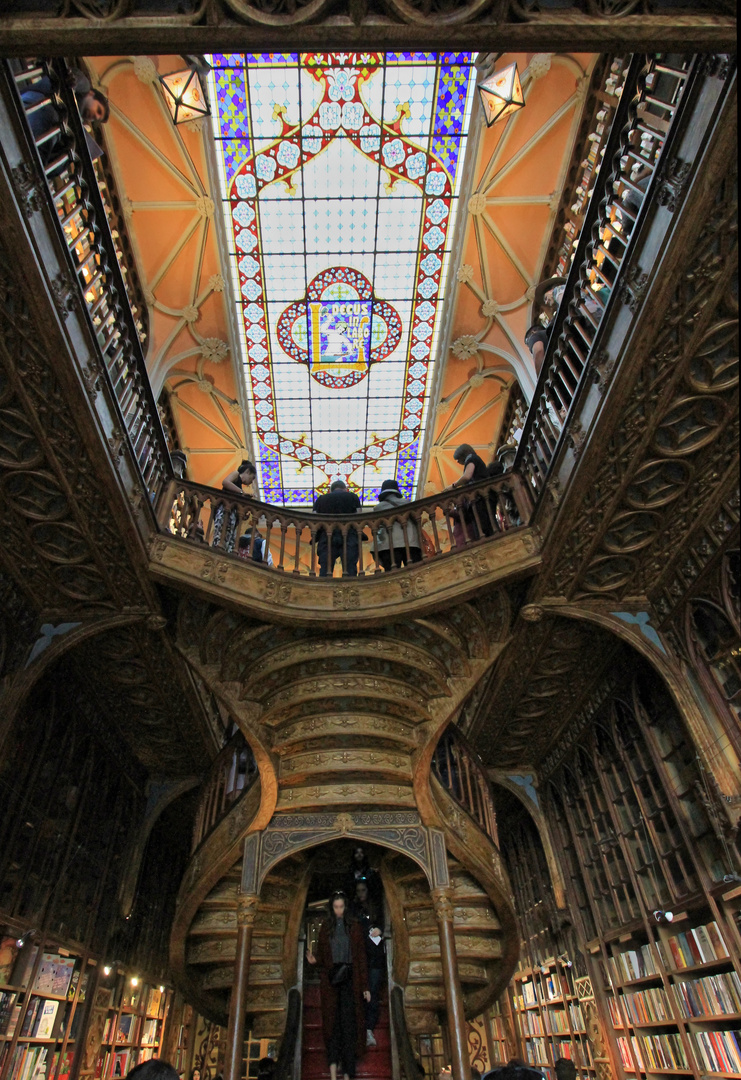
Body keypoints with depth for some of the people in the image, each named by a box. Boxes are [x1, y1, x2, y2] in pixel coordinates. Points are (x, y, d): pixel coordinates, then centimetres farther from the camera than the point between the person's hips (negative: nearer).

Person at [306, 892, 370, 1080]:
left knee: (348, 1022, -3)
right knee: (333, 1021, -3)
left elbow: (361, 957, 2)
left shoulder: (354, 927, 3)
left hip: (350, 979, -1)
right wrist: (315, 960, -16)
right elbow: (322, 955, 7)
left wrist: (365, 986, -2)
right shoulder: (325, 927, 7)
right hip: (331, 979, 1)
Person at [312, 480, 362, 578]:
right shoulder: (353, 497, 17)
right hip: (349, 538, -1)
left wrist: (316, 538, 18)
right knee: (350, 571, -3)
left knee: (324, 571, 0)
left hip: (326, 538, 1)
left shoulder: (321, 499, 20)